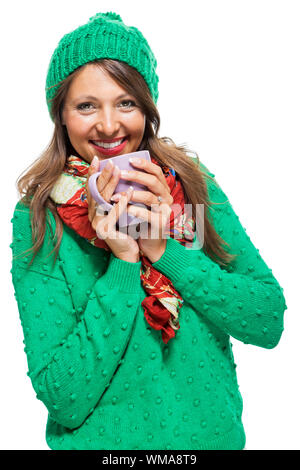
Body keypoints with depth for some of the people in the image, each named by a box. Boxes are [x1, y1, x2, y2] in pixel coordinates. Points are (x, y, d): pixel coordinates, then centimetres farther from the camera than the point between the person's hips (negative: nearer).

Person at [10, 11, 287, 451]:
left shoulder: (193, 182, -10)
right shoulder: (38, 219, -16)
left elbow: (270, 323, -13)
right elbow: (63, 399, -19)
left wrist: (165, 250, -23)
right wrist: (122, 263, -27)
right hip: (102, 439, -2)